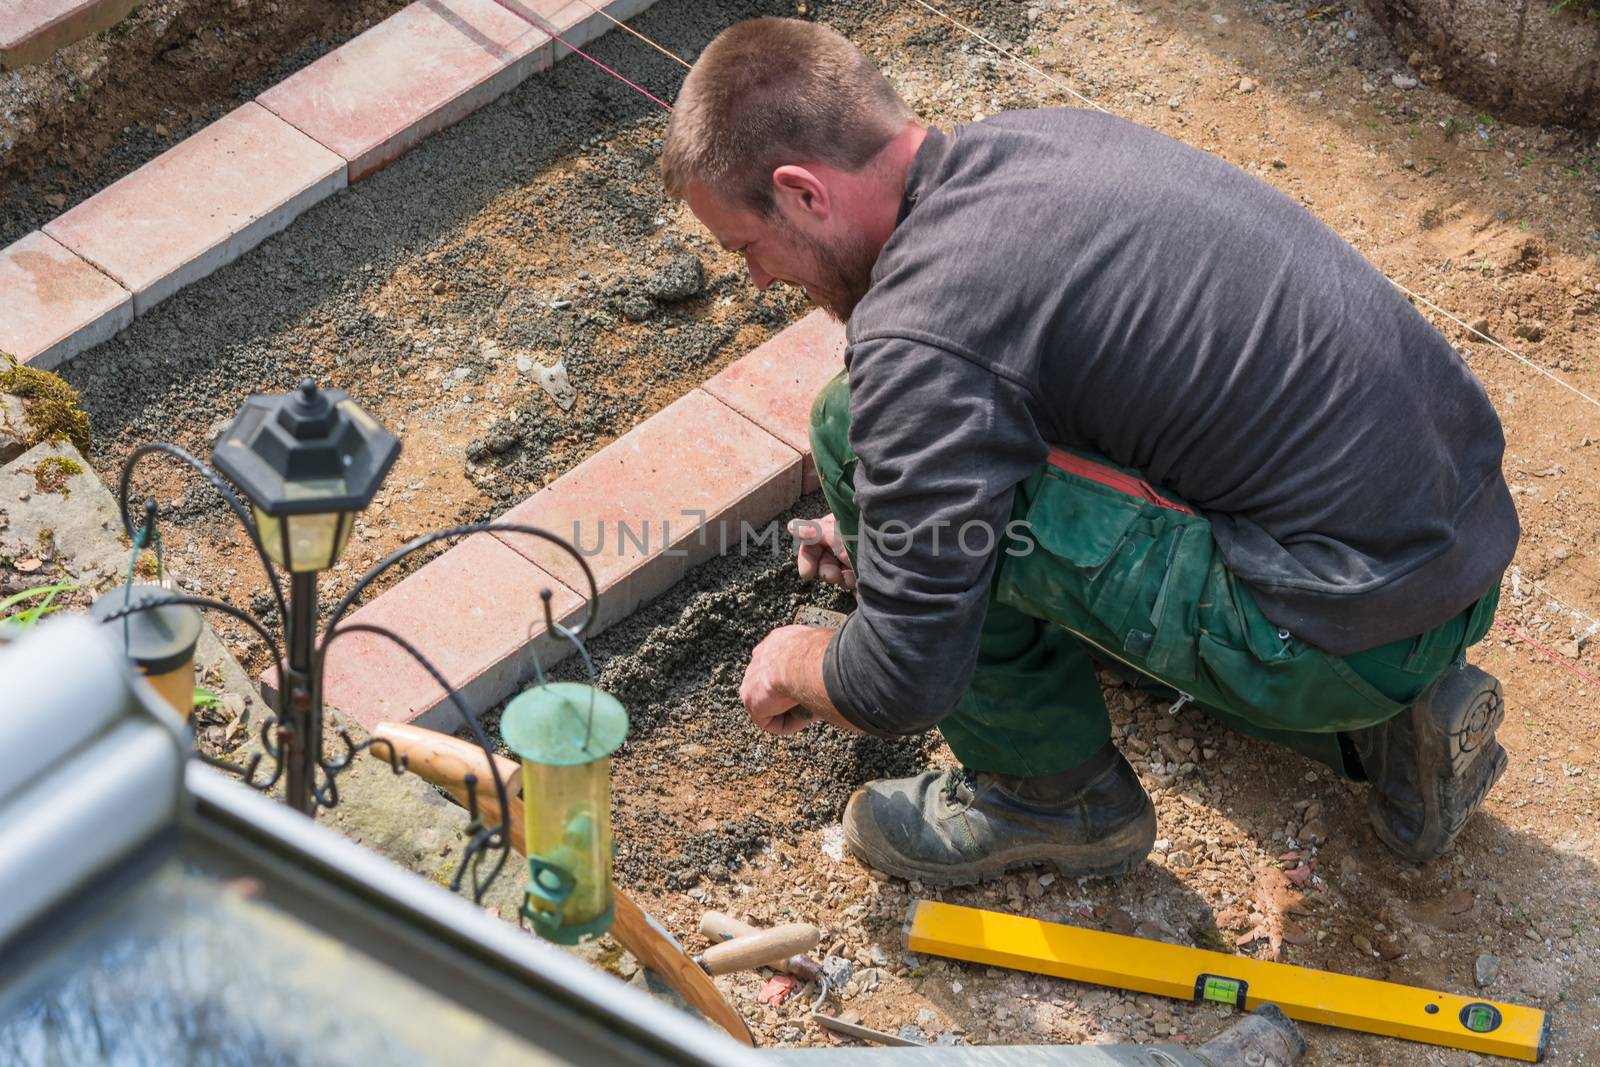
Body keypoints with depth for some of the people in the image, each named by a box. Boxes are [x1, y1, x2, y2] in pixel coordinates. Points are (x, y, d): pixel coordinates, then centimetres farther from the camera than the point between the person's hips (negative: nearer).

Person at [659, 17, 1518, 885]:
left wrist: (794, 666, 8)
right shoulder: (1050, 132, 9)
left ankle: (1054, 791, 10)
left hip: (1353, 629, -9)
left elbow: (905, 686, -15)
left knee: (857, 430, -9)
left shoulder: (920, 335, -19)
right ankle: (1399, 714, 18)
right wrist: (890, 523, 36)